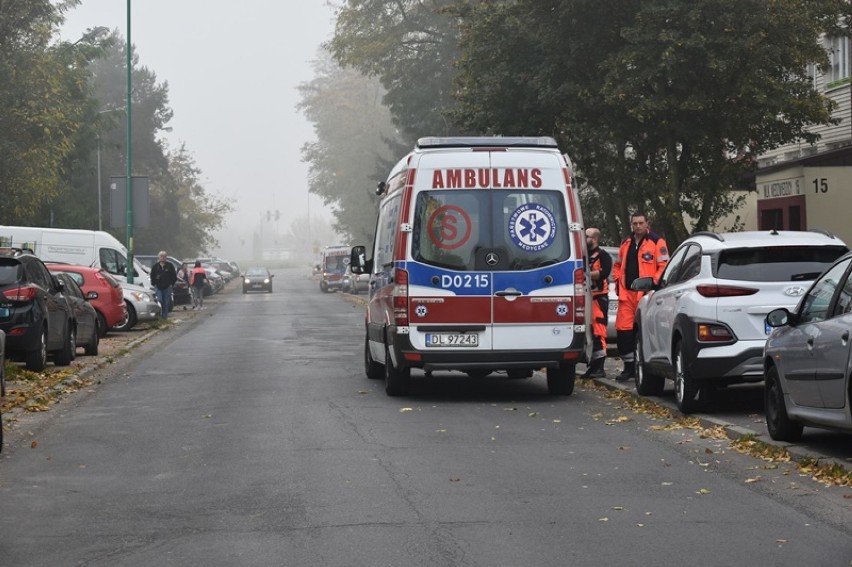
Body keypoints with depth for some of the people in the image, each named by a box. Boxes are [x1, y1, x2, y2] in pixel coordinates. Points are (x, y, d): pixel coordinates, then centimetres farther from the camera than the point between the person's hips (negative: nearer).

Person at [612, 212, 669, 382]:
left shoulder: (656, 242, 0)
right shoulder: (626, 243, 19)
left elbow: (664, 266, -4)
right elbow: (618, 265, 30)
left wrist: (653, 283, -12)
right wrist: (618, 282, 15)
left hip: (646, 294, -6)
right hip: (627, 294, 6)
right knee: (623, 330, 2)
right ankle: (629, 367, 11)